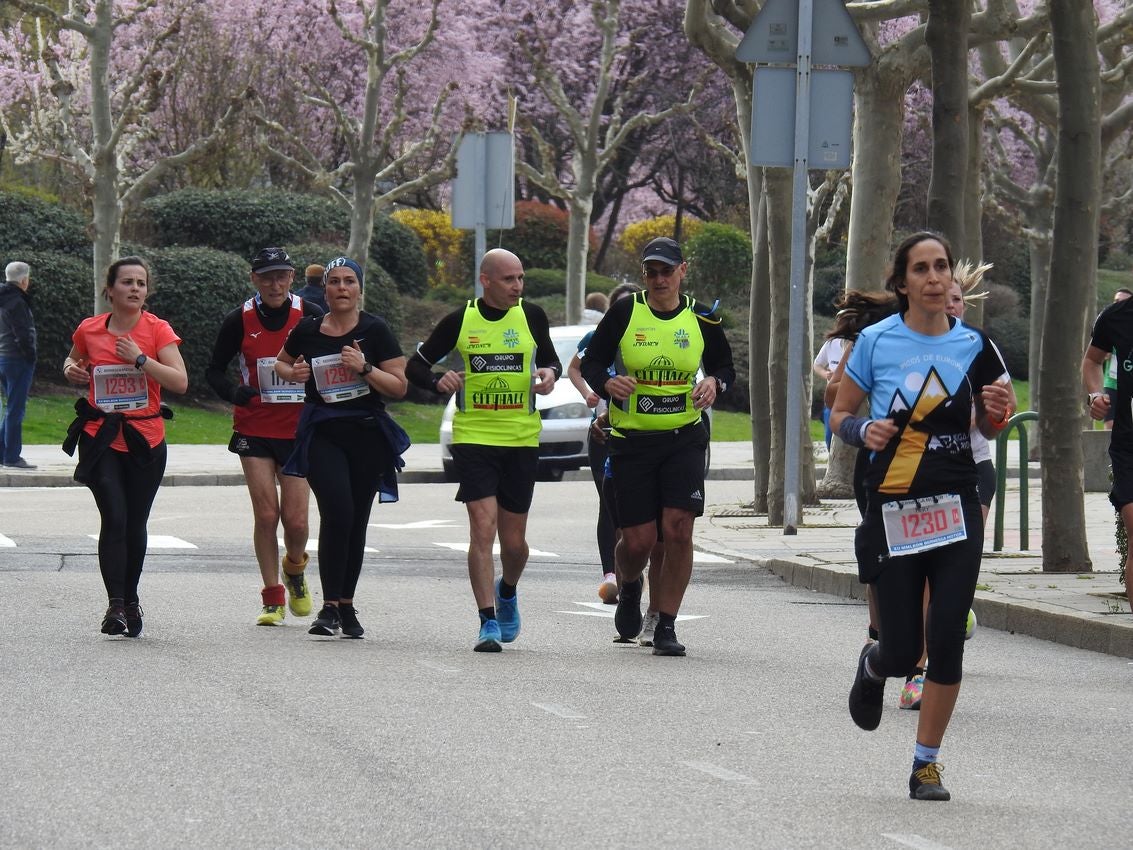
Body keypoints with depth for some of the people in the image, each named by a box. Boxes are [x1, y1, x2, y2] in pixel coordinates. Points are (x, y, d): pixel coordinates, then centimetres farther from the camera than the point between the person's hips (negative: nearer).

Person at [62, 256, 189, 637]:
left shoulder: (157, 330, -3)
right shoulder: (89, 330, 2)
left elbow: (180, 381, -13)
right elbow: (74, 362, 24)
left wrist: (140, 359, -20)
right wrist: (71, 369, 1)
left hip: (145, 439, 0)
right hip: (101, 438, 0)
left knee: (135, 524, 9)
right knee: (114, 518, -14)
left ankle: (130, 600, 26)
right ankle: (115, 603, -15)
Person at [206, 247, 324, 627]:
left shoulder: (310, 317, -4)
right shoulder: (240, 320, -2)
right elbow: (214, 370, 6)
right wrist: (233, 392, -14)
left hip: (299, 429, 0)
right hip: (254, 430, 0)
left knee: (295, 519, -4)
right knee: (266, 515, -5)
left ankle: (295, 570, 30)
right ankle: (272, 599, 9)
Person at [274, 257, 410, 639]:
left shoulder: (375, 330, 0)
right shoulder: (308, 330, 6)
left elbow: (399, 386, -2)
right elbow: (281, 363, 25)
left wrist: (365, 368, -16)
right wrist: (293, 373, 2)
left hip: (367, 435, 0)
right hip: (322, 433, 0)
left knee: (356, 522, 7)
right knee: (337, 513, -18)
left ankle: (346, 607, 20)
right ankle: (330, 607, -14)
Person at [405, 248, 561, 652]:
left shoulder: (531, 316, 2)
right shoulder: (460, 320, -1)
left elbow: (550, 359, 17)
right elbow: (416, 365, 8)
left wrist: (550, 373, -7)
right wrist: (438, 381, -14)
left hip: (522, 440, 2)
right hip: (473, 437, -2)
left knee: (514, 540, 7)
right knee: (482, 528, -13)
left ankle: (507, 593, 39)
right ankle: (488, 622, -10)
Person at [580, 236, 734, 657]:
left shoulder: (702, 318, 2)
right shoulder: (624, 312, -3)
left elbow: (725, 367, 15)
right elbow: (591, 362, 3)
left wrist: (713, 383, -8)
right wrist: (608, 383, -19)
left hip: (684, 438, 1)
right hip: (631, 439, -1)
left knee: (678, 529, -12)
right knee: (638, 540, -2)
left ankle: (666, 626, 0)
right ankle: (628, 588, 35)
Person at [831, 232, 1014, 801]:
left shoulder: (973, 345, 4)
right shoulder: (877, 341, -2)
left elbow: (990, 426, 17)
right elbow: (838, 414, 7)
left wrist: (999, 410, -6)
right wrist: (862, 429, -14)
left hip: (956, 508, 1)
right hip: (892, 510, -1)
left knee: (947, 642, -7)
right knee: (902, 652, -1)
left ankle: (926, 764, 8)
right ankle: (873, 667, 37)